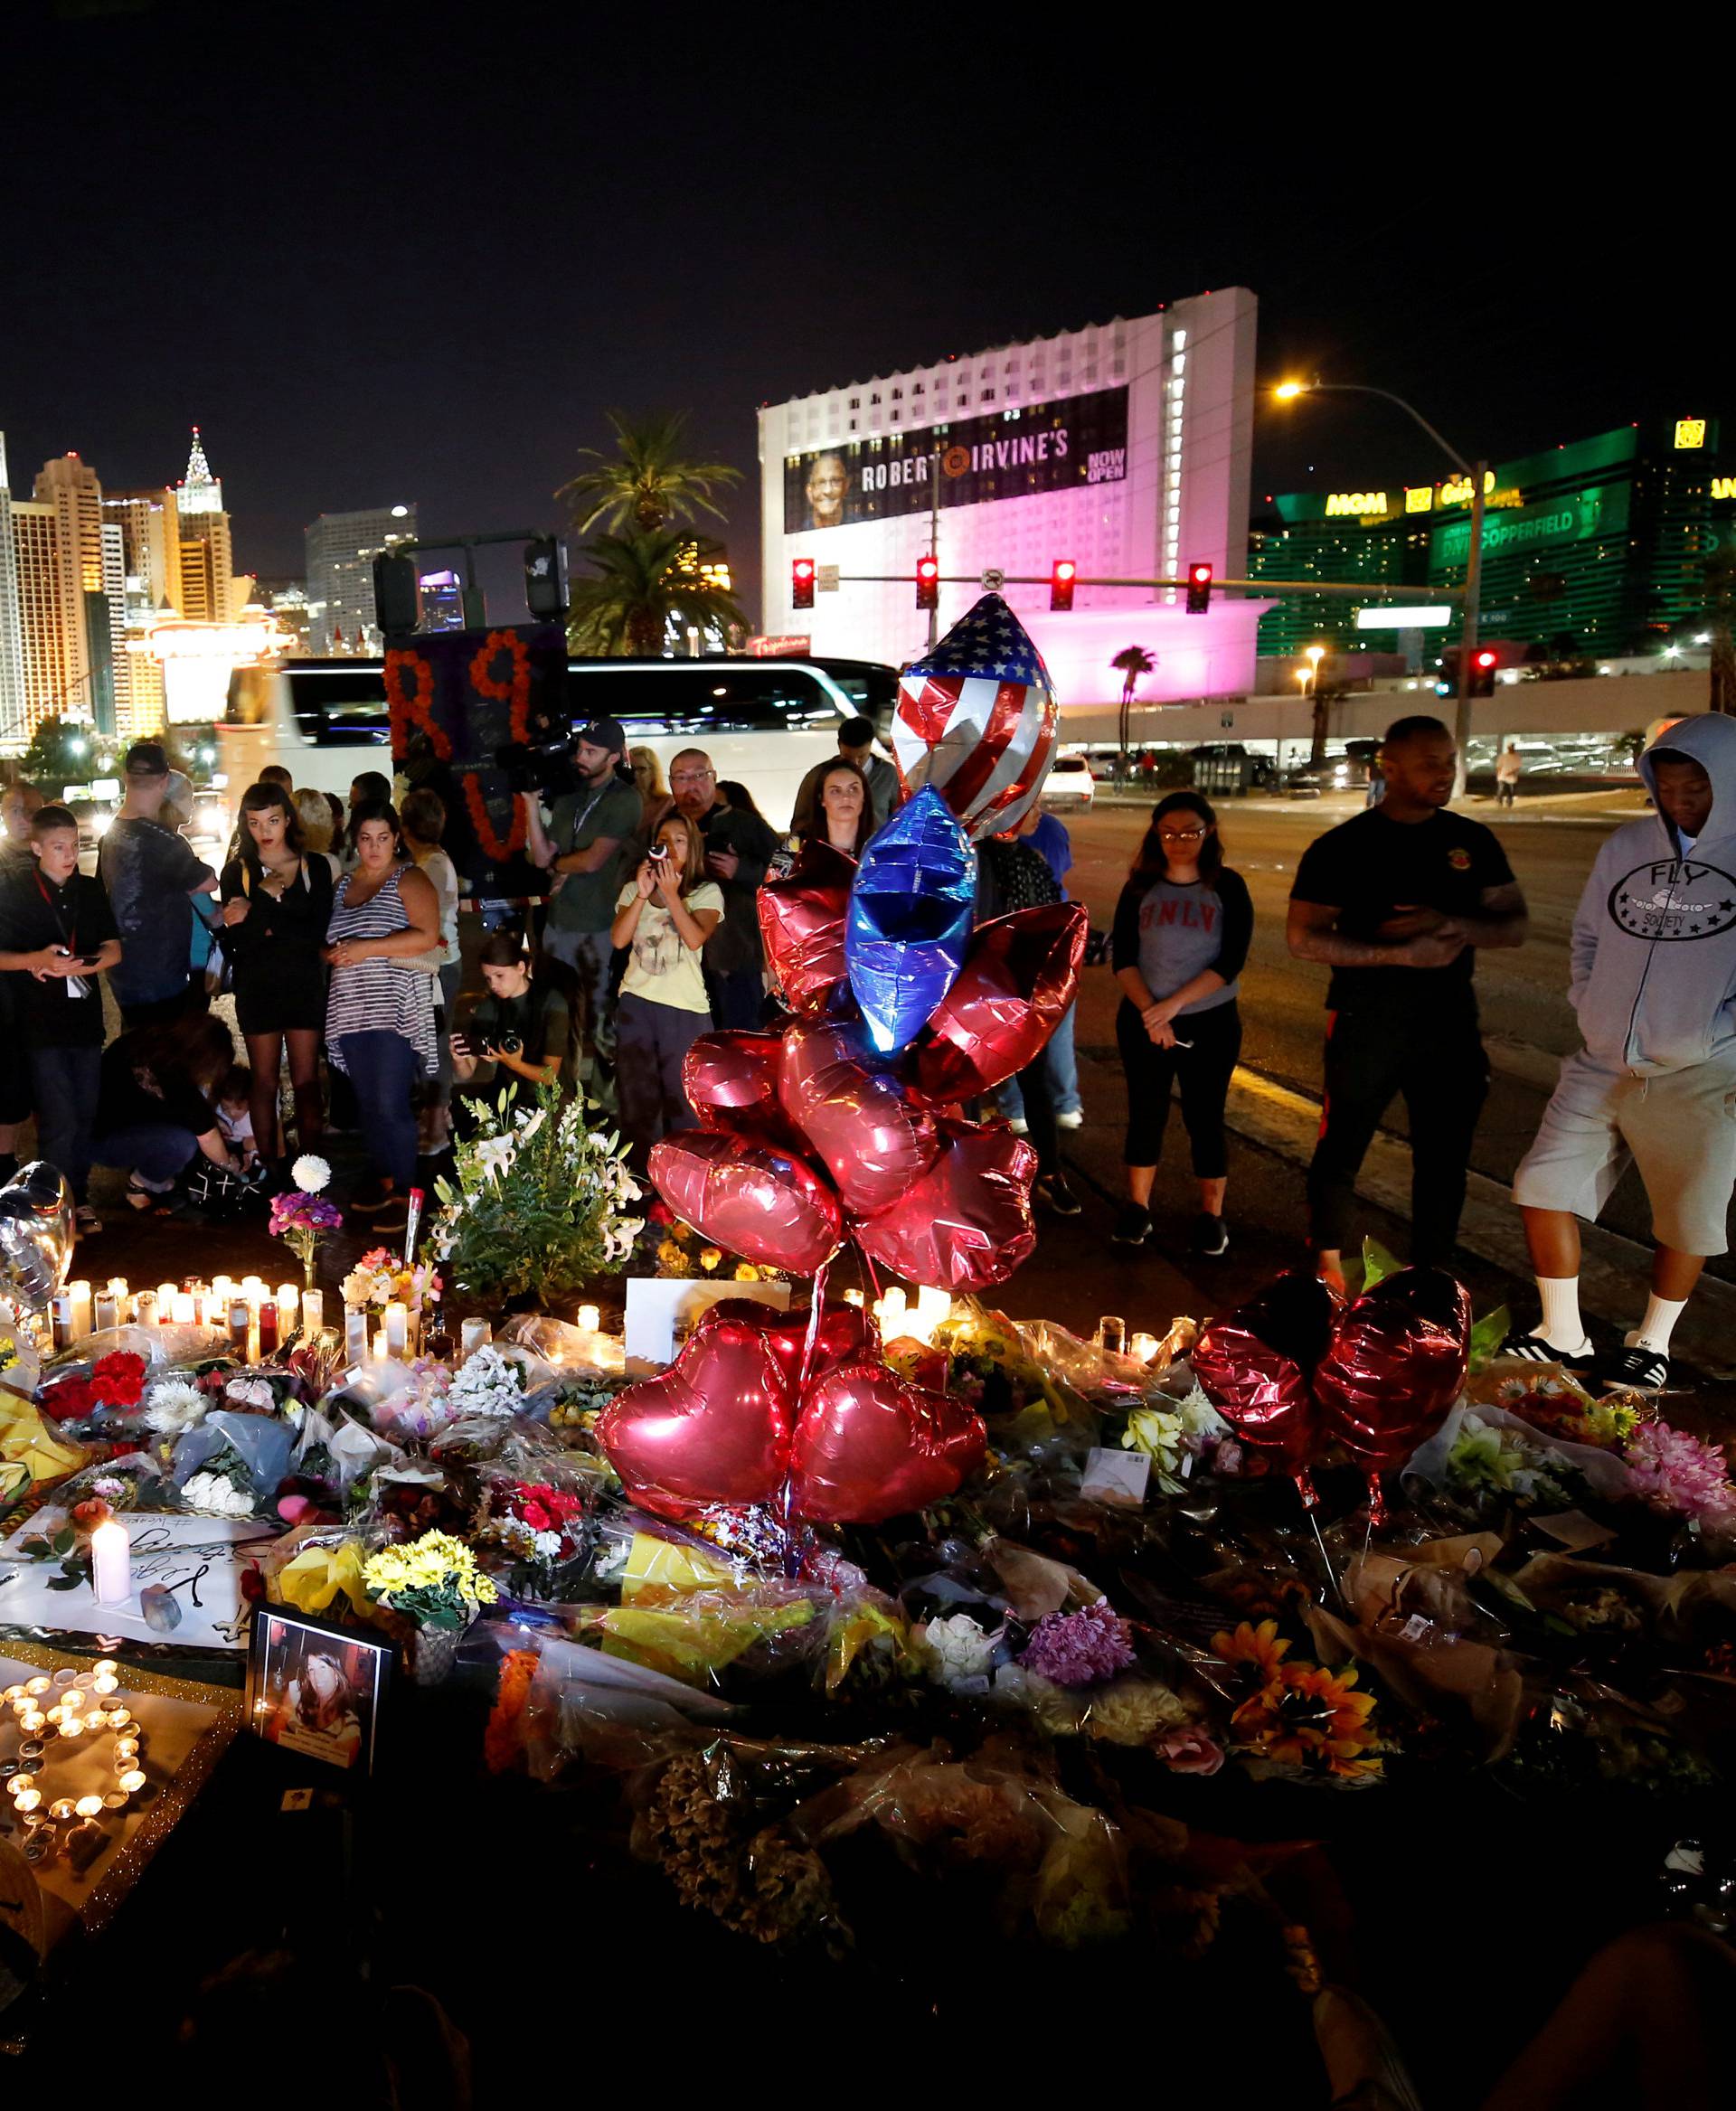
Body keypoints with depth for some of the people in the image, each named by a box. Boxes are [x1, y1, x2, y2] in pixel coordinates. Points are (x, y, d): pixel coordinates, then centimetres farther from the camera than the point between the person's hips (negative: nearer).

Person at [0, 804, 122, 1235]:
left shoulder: (90, 890, 8)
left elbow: (113, 950, 7)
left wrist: (78, 966, -11)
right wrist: (37, 959, -23)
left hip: (86, 1020, 4)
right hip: (42, 1025, -4)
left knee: (84, 1116, 10)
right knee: (60, 1121, -4)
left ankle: (79, 1198, 22)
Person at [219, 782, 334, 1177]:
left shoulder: (315, 867, 3)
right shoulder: (237, 872, 5)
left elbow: (317, 933, -9)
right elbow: (235, 941, -6)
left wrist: (258, 917, -12)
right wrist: (269, 894, -15)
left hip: (304, 986, 0)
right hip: (256, 988, 1)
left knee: (306, 1083, 1)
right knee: (265, 1082, 4)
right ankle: (271, 1171, 10)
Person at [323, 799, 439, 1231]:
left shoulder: (409, 879, -3)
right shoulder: (343, 884, 17)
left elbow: (426, 935, -15)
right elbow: (330, 941, 24)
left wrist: (366, 948, -17)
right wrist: (332, 953, 0)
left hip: (393, 1009, -7)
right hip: (351, 1012, 7)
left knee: (391, 1105, -8)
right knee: (368, 1104, 11)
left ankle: (404, 1194, 1)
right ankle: (385, 1183, 22)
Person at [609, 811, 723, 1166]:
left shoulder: (706, 892, 2)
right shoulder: (634, 888, 11)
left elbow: (695, 939, -15)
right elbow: (619, 939, -3)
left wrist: (671, 894, -20)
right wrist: (642, 895, -12)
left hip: (685, 1007, -3)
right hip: (636, 1002, 3)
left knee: (682, 1097, -2)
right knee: (636, 1096, 8)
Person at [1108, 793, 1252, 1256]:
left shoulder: (1228, 887, -4)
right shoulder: (1140, 887, 2)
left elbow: (1231, 961, -11)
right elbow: (1121, 957, -3)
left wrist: (1174, 1004, -18)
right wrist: (1149, 1011, -17)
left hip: (1210, 1023, -2)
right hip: (1142, 1021, 2)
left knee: (1205, 1118, 5)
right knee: (1145, 1114, 9)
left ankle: (1212, 1215, 18)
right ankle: (1138, 1207, 21)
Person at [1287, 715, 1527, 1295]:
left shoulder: (1473, 841, 4)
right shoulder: (1341, 847, -8)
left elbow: (1514, 926, 4)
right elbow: (1303, 937, -13)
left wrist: (1447, 924, -16)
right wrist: (1400, 953, -22)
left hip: (1450, 1020, 4)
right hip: (1365, 1023, -3)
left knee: (1444, 1154, 11)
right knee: (1343, 1145, 8)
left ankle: (1431, 1267, 27)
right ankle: (1328, 1259, 26)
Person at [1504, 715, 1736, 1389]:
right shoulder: (1626, 846, 3)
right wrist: (1587, 1005, 4)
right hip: (1602, 1067, 4)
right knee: (1544, 1186, 3)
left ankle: (1652, 1344, 33)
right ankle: (1563, 1336, 18)